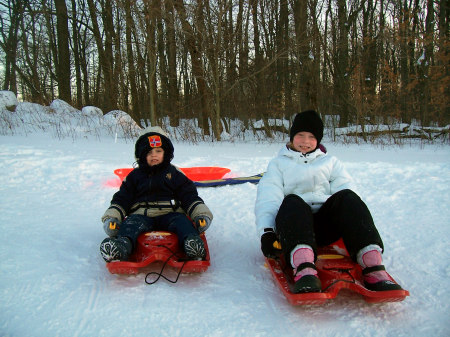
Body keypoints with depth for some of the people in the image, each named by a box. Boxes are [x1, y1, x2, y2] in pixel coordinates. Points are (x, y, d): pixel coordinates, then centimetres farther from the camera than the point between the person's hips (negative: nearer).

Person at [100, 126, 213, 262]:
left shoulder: (174, 173, 16)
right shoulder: (135, 176, 19)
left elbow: (190, 196, 11)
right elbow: (121, 199, 14)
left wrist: (201, 215, -5)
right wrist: (111, 218, -4)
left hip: (169, 214, 0)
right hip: (142, 215, 0)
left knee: (181, 221, -30)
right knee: (131, 223, -30)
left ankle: (192, 242, -56)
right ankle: (122, 244, -58)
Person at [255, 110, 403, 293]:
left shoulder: (330, 162, 28)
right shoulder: (279, 163, 24)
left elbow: (344, 188, 10)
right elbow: (268, 197, 7)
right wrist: (266, 231, -12)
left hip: (327, 224, 2)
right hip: (294, 222, -1)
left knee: (346, 197, -28)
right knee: (292, 202, -34)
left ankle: (373, 267, -43)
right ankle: (304, 269, -58)